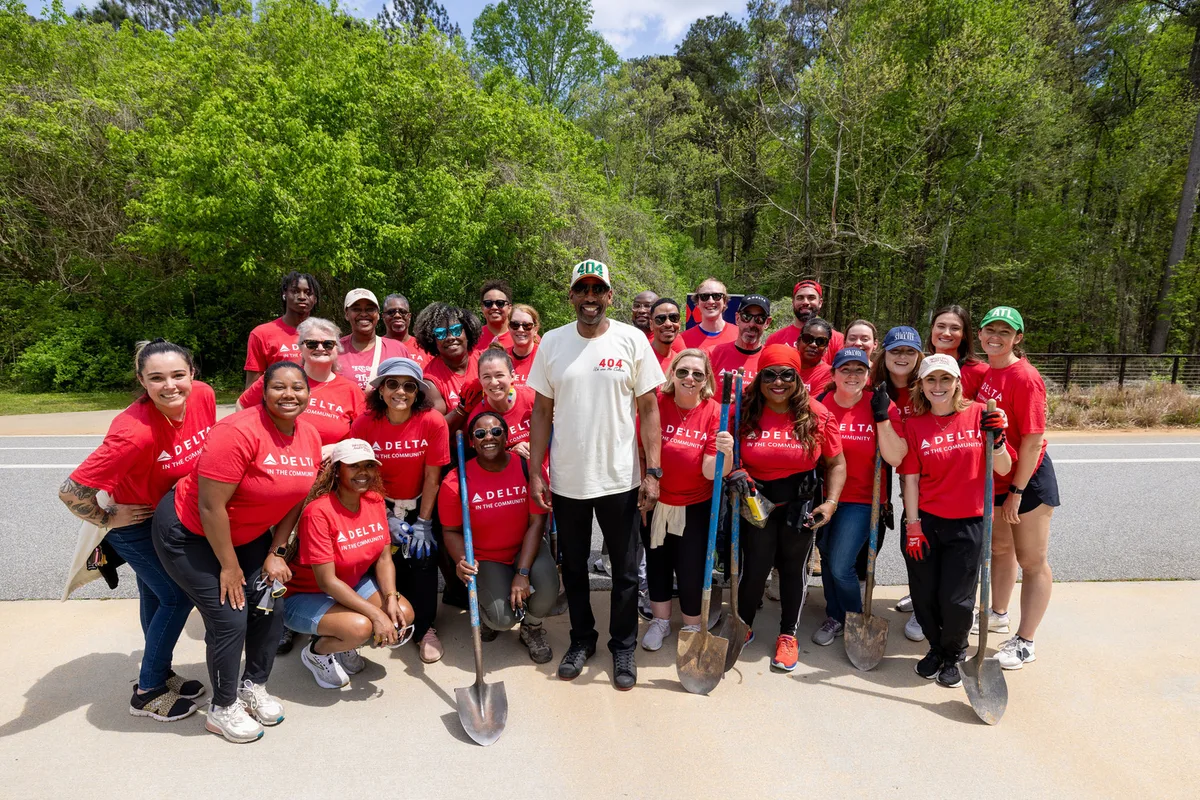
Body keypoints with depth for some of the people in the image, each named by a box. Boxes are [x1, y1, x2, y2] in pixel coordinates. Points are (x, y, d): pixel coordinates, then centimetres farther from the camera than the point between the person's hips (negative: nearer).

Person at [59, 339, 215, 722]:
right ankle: (147, 693, 18)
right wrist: (108, 519, -18)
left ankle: (158, 674, 40)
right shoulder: (135, 432, -39)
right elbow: (71, 491, -33)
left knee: (156, 594, 21)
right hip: (135, 520, -6)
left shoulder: (204, 395, -21)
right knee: (178, 595, -2)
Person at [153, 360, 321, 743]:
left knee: (269, 608, 4)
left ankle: (254, 686, 29)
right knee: (230, 618, -7)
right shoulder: (239, 432, -30)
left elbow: (294, 500, 2)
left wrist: (276, 552, -2)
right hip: (189, 534, -7)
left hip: (248, 535, 7)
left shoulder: (310, 438, -8)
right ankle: (222, 708, 17)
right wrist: (229, 566, -18)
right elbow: (210, 506, -27)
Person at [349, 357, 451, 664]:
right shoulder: (364, 424, -13)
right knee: (392, 560, -11)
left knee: (423, 555, -15)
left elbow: (432, 476, -14)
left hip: (421, 505, -1)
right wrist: (387, 519, -12)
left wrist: (423, 523, -12)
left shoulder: (432, 422, -18)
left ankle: (424, 628, 6)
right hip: (383, 506, 1)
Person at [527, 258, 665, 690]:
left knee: (625, 571, 12)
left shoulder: (632, 340, -5)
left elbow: (649, 409, -3)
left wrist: (653, 472, -8)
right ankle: (581, 640, 38)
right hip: (566, 479, 2)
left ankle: (623, 646, 33)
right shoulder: (552, 342, 0)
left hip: (620, 477, -1)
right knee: (573, 566, 17)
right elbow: (542, 411, 4)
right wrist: (535, 472, 0)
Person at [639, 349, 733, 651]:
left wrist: (726, 452, -37)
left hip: (696, 507, -1)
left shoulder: (715, 413, -13)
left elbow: (710, 471, -18)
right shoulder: (655, 405, -12)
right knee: (657, 563, 18)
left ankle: (692, 627, 34)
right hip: (654, 503, 2)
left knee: (692, 570, 6)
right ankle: (660, 622, 41)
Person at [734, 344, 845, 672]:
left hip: (801, 505, 1)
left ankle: (788, 634, 36)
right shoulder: (745, 411, -9)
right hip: (755, 503, 0)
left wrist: (831, 502, -11)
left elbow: (836, 463, -2)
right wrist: (735, 473, -20)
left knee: (792, 568, 15)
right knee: (755, 567, 5)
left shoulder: (817, 414, -9)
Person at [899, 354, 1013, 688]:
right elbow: (910, 478, -3)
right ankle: (936, 647, 36)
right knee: (924, 594, 8)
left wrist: (997, 439, -19)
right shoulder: (914, 424, -1)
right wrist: (912, 526, -6)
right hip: (925, 521, 1)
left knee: (955, 599, 2)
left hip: (968, 523, -1)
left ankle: (953, 654, 30)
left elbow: (1004, 469, -1)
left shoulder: (978, 415, -2)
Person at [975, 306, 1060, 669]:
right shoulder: (984, 372, 2)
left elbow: (1033, 439, -21)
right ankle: (998, 614, 42)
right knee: (1000, 547, 22)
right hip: (994, 477, 8)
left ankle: (1024, 643, 18)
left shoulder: (1024, 378, -21)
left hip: (1028, 479, -8)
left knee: (1032, 561, 5)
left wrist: (1016, 492, -19)